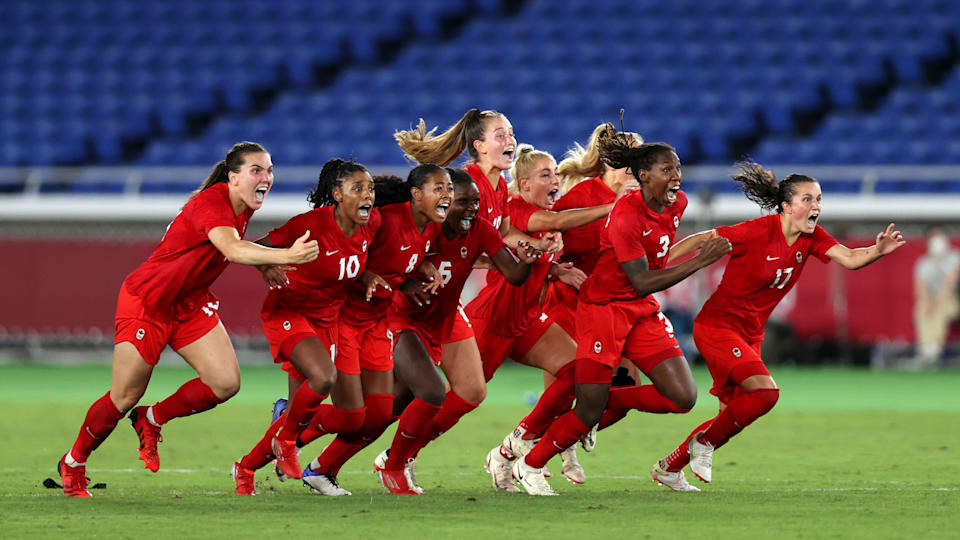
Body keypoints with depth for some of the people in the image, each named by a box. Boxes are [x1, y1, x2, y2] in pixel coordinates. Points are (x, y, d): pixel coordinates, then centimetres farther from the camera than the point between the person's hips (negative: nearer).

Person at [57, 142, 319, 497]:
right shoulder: (210, 203, -29)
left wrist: (265, 264, 6)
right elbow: (233, 250, -48)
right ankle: (73, 464, 25)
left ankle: (151, 420, 15)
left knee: (226, 383, -8)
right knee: (124, 399, 1)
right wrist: (286, 255, -60)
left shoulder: (243, 208, -2)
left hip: (190, 304, 8)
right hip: (146, 301, -8)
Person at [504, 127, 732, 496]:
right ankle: (528, 466, 18)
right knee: (588, 414, -5)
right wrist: (700, 262, -31)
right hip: (603, 309, -7)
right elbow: (642, 283, -28)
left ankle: (607, 401, 13)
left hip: (643, 313, 7)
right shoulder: (625, 218, -25)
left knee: (683, 398, -6)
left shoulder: (677, 204, -1)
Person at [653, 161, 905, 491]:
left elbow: (849, 259, -14)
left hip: (749, 335, 8)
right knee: (766, 392, -23)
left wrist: (878, 251, -35)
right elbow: (701, 240, -13)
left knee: (732, 416, 9)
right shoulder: (757, 232, -20)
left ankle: (668, 468, 25)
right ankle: (705, 442, -3)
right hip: (716, 325, -8)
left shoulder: (811, 238, -1)